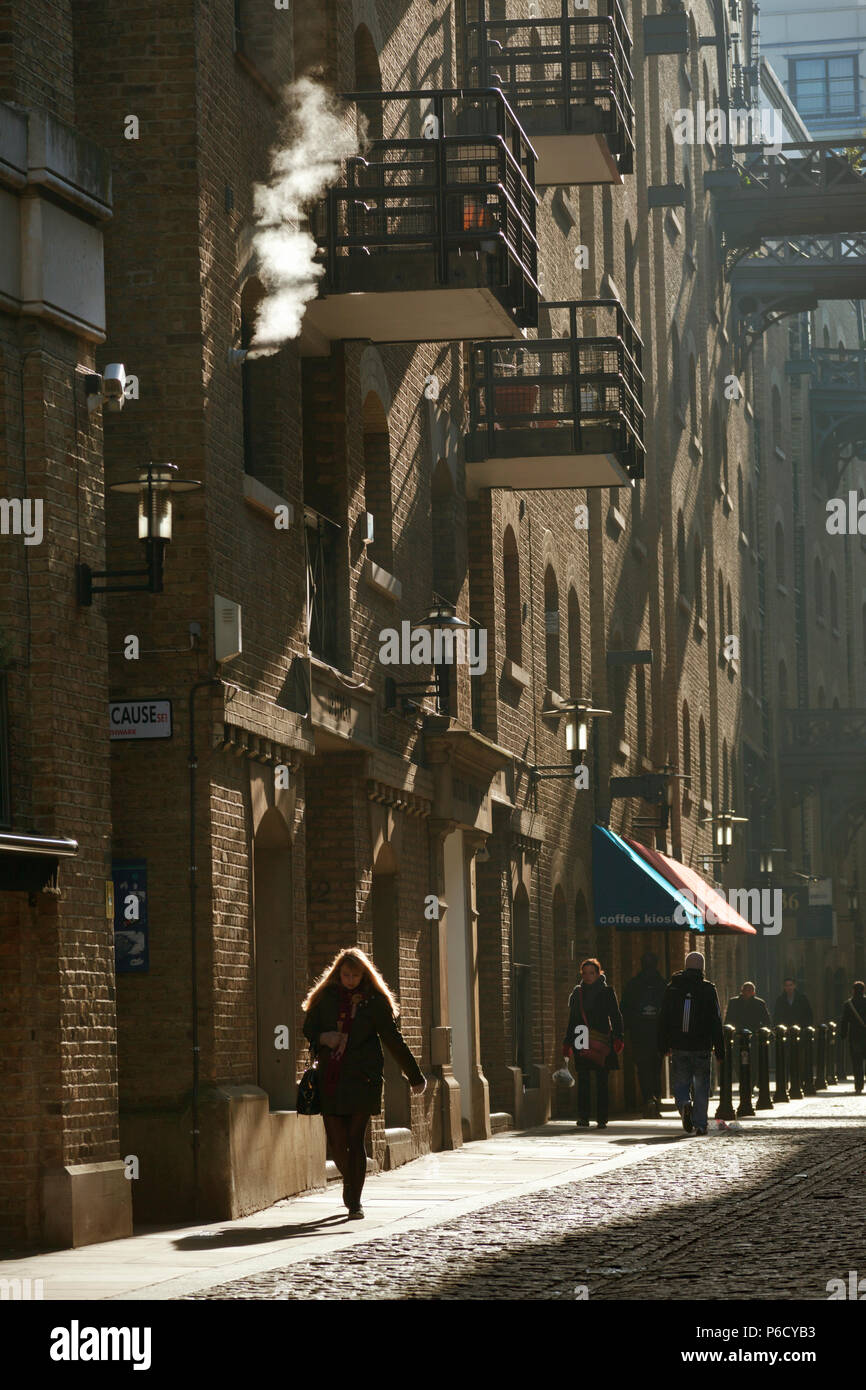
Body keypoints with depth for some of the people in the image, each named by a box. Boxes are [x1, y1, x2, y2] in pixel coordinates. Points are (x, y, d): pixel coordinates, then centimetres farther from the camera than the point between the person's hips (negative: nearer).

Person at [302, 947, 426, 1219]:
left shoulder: (374, 1000, 2)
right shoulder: (326, 997, 9)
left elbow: (393, 1039, 5)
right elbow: (308, 1029, 16)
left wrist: (415, 1076, 6)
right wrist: (323, 1038, -9)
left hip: (361, 1078, -2)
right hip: (330, 1079, 3)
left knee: (355, 1139, -8)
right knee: (336, 1141, 2)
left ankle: (355, 1202, -2)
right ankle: (349, 1181, 32)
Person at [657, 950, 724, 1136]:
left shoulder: (672, 988, 4)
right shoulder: (708, 989, -3)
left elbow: (663, 1019, 6)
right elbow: (716, 1022, -3)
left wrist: (663, 1046, 12)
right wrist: (719, 1049, 1)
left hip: (678, 1046, 1)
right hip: (701, 1047, -1)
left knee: (680, 1083, 10)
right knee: (701, 1086, 8)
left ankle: (684, 1105, -20)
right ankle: (700, 1124, 6)